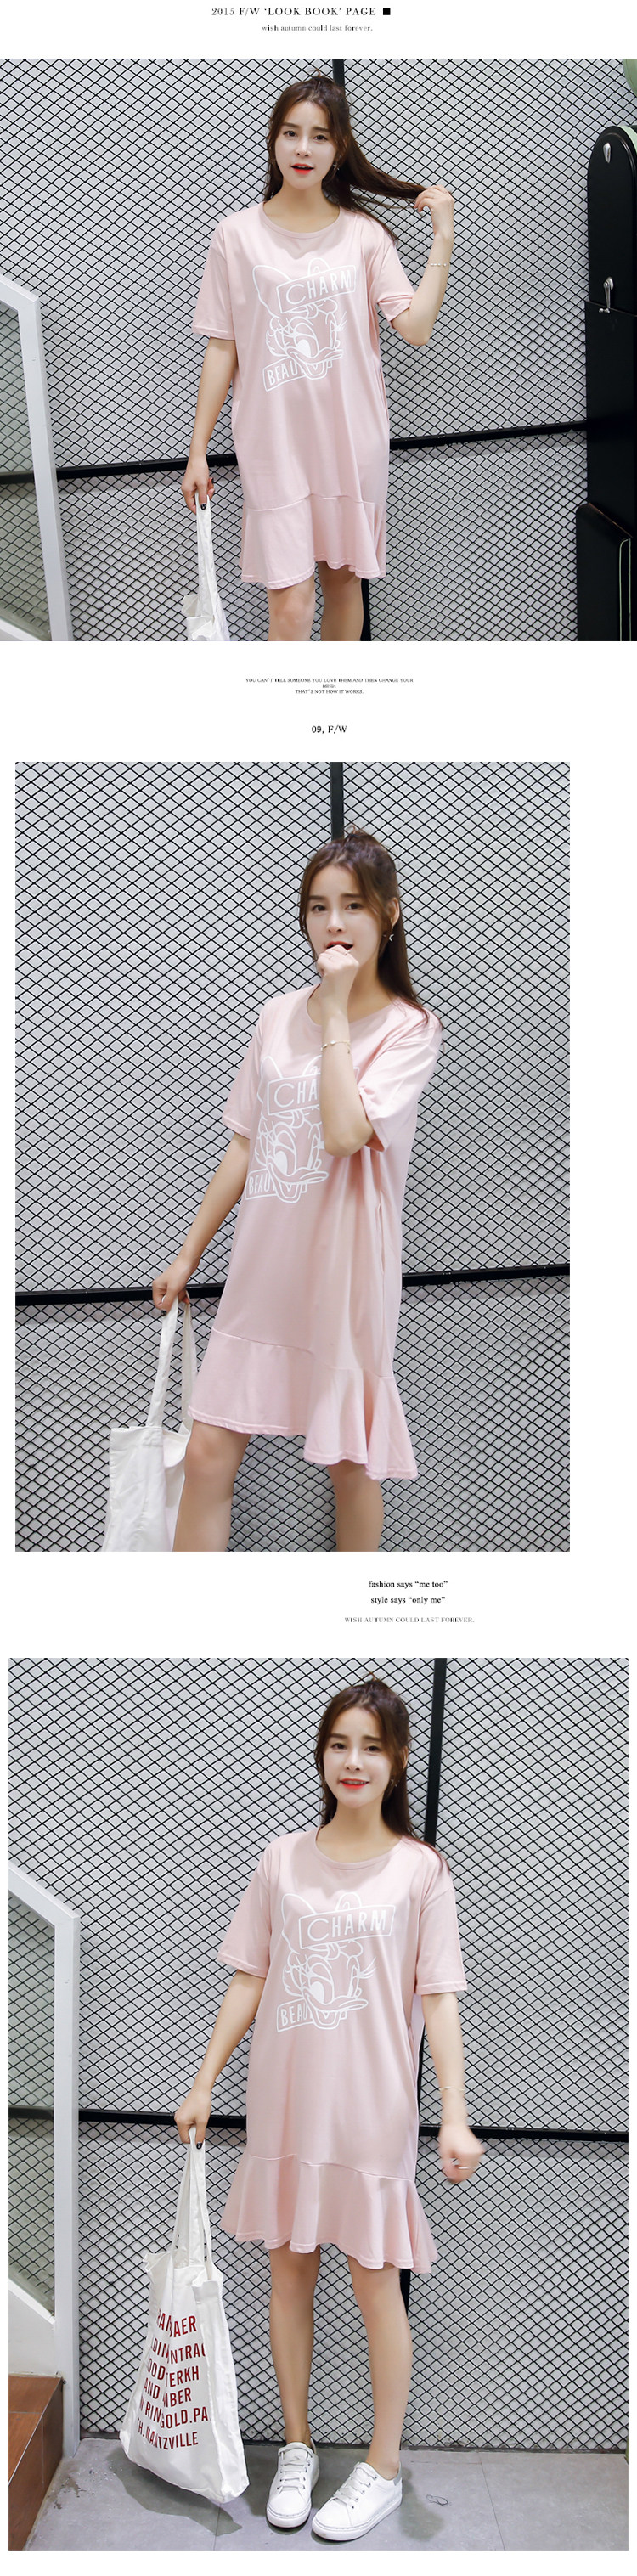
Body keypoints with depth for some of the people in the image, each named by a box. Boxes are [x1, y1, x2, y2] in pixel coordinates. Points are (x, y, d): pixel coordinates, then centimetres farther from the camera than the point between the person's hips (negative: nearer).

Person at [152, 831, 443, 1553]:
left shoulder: (410, 1029, -7)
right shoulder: (279, 1017, 7)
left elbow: (344, 1130, -24)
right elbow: (244, 1147, 13)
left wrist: (337, 1012, -16)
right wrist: (189, 1252, 14)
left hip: (344, 1274, -4)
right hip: (263, 1271, 4)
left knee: (350, 1462, 8)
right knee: (206, 1455, 1)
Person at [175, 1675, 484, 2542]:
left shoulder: (420, 1869, -5)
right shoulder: (283, 1859, 2)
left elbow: (439, 1999, -7)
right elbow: (248, 1981, 6)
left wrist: (455, 2116, -14)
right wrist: (204, 2082, 4)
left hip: (372, 2109, -3)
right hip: (284, 2102, 3)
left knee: (376, 2284, 5)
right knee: (289, 2271, 12)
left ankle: (383, 2469, 21)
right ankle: (297, 2447, 29)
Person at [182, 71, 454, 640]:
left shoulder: (364, 235, 3)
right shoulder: (237, 236, 1)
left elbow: (417, 328, -7)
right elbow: (222, 349, 3)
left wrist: (444, 237, -9)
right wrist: (198, 450, 1)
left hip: (352, 441, 2)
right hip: (273, 443, -2)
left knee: (344, 578, 12)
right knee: (291, 604, -10)